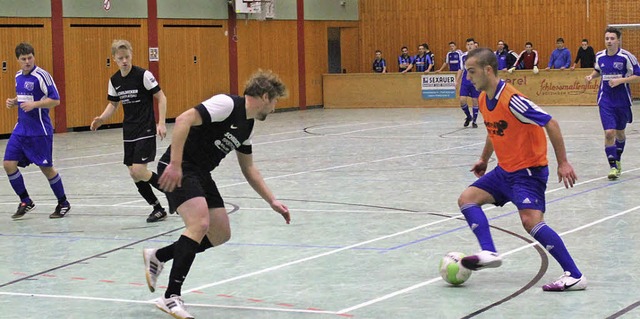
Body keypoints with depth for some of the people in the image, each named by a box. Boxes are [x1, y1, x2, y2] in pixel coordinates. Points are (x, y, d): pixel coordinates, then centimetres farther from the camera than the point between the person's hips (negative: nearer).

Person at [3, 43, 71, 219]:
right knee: (8, 164, -1)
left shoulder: (41, 75, -13)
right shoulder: (18, 76, 10)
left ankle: (63, 203, 19)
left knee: (46, 168, 1)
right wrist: (14, 102, 4)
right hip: (21, 129, 7)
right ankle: (26, 202, 13)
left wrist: (34, 104, -24)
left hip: (39, 131, -7)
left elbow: (55, 100, -14)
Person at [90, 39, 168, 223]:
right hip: (129, 132, 7)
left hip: (146, 131, -7)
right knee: (134, 174, 5)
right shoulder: (114, 80, 5)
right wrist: (101, 119, -1)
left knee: (139, 171, -16)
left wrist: (161, 123, -17)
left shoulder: (143, 75, -12)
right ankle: (158, 209, 17)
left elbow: (161, 97, -9)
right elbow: (113, 104, 18)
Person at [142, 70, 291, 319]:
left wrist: (272, 201, 20)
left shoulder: (248, 126, 13)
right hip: (179, 169, -10)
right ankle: (171, 298, -20)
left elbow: (248, 169, 24)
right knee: (200, 223, -25)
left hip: (201, 174, 10)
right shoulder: (227, 104, -16)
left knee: (221, 234, 8)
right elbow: (184, 120, -26)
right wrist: (175, 164, -30)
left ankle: (157, 257, 24)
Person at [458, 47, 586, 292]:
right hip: (505, 170, 9)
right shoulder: (483, 100, 4)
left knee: (531, 221, -22)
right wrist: (484, 159, 28)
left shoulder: (511, 99, -24)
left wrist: (563, 163, -21)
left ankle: (574, 276, -17)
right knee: (467, 199, 1)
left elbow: (550, 124, -21)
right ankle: (489, 252, -11)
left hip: (528, 170, -9)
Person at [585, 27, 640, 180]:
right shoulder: (599, 56, 0)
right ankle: (613, 167, -4)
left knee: (620, 133, 15)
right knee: (609, 133, -12)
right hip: (605, 101, 1)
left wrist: (620, 80, -20)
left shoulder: (626, 56, -11)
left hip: (622, 100, -1)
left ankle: (617, 160, 40)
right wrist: (591, 76, 0)